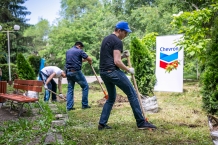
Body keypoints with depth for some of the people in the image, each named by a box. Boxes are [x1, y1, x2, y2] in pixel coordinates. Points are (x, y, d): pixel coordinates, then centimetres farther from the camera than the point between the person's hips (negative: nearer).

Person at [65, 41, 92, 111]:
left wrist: (83, 60, 24)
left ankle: (69, 106, 7)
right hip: (76, 72, -6)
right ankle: (84, 104, 8)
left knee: (70, 89, 11)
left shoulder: (68, 51, 16)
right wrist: (90, 62, 15)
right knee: (85, 86, 8)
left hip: (68, 72, 6)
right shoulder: (79, 51, -5)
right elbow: (89, 59, -8)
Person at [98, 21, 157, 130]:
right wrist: (128, 70, -4)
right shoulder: (117, 41, -9)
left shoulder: (106, 39, 21)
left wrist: (123, 56, 17)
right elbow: (117, 62, -17)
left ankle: (102, 124, 15)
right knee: (132, 94, -1)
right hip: (113, 71, -9)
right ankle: (141, 123, 2)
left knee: (111, 98, 19)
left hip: (103, 72, 9)